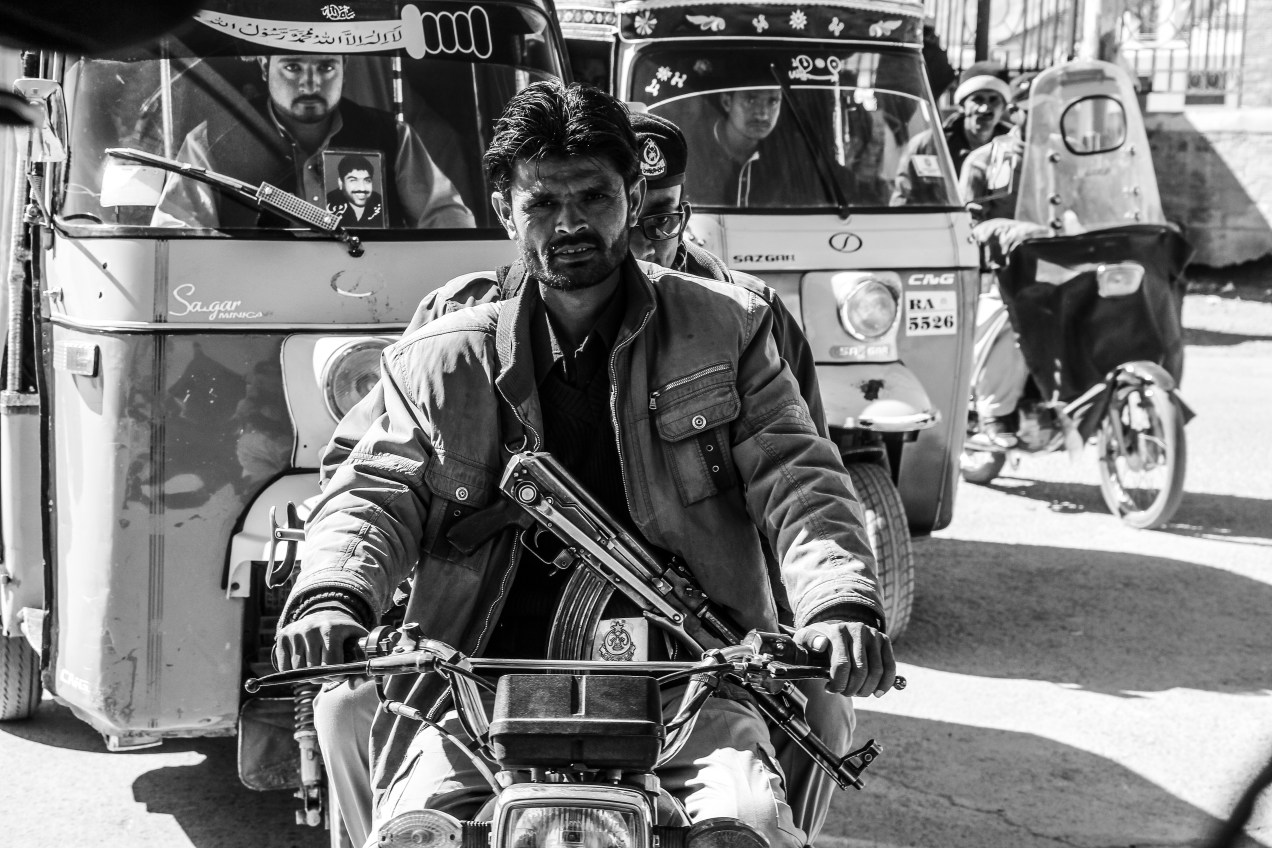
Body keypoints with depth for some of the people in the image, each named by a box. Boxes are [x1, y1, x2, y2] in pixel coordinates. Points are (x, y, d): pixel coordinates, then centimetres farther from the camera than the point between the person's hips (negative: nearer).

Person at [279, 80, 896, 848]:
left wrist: (840, 602, -17)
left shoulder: (726, 330, 10)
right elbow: (374, 492, 5)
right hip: (485, 681, 1)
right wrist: (332, 595, -17)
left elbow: (797, 481, 3)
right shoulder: (441, 362, 12)